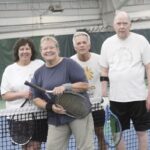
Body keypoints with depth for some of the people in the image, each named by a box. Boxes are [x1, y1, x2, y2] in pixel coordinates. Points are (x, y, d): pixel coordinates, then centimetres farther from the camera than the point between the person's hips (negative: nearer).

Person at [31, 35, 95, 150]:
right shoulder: (38, 74, 10)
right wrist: (50, 107, -11)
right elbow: (37, 98, 9)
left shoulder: (69, 64, -4)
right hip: (56, 119, 4)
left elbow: (85, 85, -8)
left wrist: (65, 87, -22)